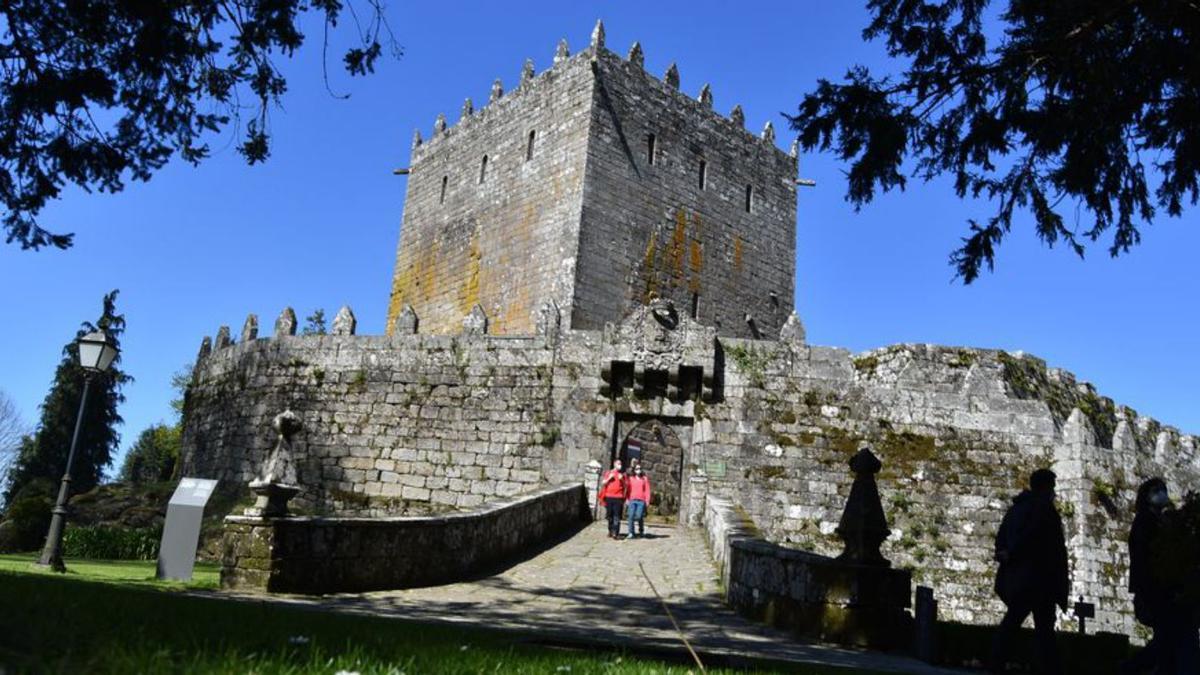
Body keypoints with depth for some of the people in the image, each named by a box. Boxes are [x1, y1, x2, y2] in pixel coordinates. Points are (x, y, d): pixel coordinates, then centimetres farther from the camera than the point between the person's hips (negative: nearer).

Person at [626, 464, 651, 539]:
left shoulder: (645, 478, 8)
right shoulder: (631, 478, 10)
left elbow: (647, 490, 6)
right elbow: (629, 490, 12)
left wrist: (647, 500, -2)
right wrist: (628, 499, 3)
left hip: (641, 501, -1)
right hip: (632, 500, 1)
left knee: (639, 517, -6)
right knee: (631, 516, -7)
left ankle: (641, 531, 19)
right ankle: (631, 533, -2)